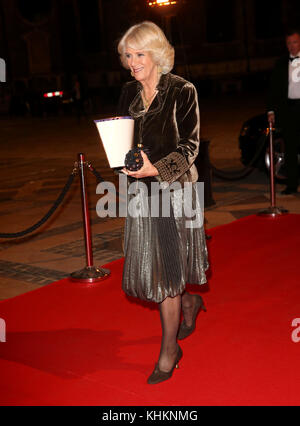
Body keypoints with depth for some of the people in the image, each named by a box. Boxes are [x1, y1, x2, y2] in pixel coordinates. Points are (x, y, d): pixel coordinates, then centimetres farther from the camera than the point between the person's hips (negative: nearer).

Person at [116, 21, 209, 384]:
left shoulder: (182, 91, -8)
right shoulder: (129, 93, 8)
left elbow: (189, 146, -11)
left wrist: (156, 168, -26)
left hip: (174, 189, -5)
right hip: (140, 190, 5)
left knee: (165, 270, -1)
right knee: (148, 266, 10)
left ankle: (169, 349, 13)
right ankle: (189, 303, 40)